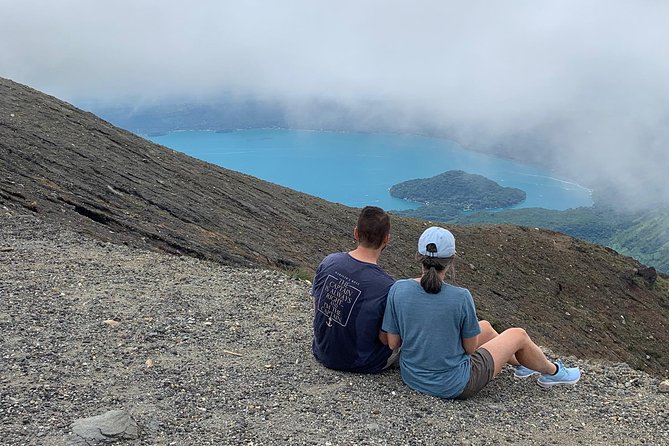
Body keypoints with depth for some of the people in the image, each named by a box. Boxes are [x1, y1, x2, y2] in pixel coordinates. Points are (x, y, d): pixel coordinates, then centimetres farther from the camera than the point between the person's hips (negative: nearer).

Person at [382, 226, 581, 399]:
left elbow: (392, 343, -7)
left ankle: (522, 363, 53)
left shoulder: (398, 289, -15)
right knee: (518, 335, 18)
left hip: (411, 377, 5)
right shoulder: (461, 297, -24)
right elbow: (470, 348, -11)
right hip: (454, 386, -5)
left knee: (485, 327, 27)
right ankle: (552, 372, 47)